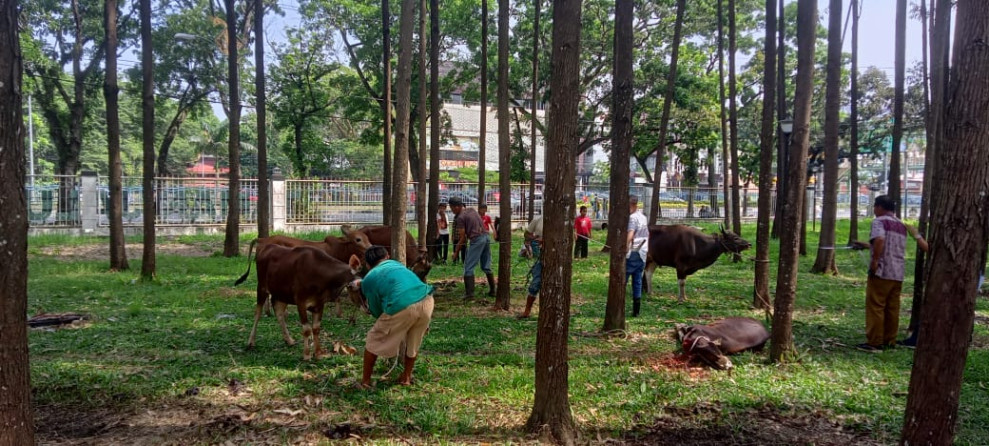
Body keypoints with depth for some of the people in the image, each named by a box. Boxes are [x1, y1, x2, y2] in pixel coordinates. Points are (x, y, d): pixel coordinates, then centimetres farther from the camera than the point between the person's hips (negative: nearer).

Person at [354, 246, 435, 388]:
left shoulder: (369, 279, 16)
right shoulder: (395, 264, 29)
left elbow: (377, 312, 17)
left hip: (400, 307, -5)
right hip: (426, 301, 5)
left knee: (374, 341, 19)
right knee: (414, 342, 30)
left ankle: (365, 381, 29)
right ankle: (406, 377, 41)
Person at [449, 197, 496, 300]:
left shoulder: (460, 218, -7)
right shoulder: (471, 210, 15)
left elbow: (462, 238, -7)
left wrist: (456, 252, 2)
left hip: (477, 240, -8)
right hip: (486, 237, 8)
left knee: (468, 268, -1)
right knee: (486, 267, 18)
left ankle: (469, 294, -5)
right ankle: (492, 291, 21)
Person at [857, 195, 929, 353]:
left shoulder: (879, 221, -7)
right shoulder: (902, 225, 20)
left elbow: (879, 239, -23)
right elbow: (922, 243, 17)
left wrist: (875, 260, -20)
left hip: (881, 272, -8)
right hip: (898, 273, 8)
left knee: (875, 306, -5)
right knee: (892, 308, 11)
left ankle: (874, 342, -5)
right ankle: (889, 341, 15)